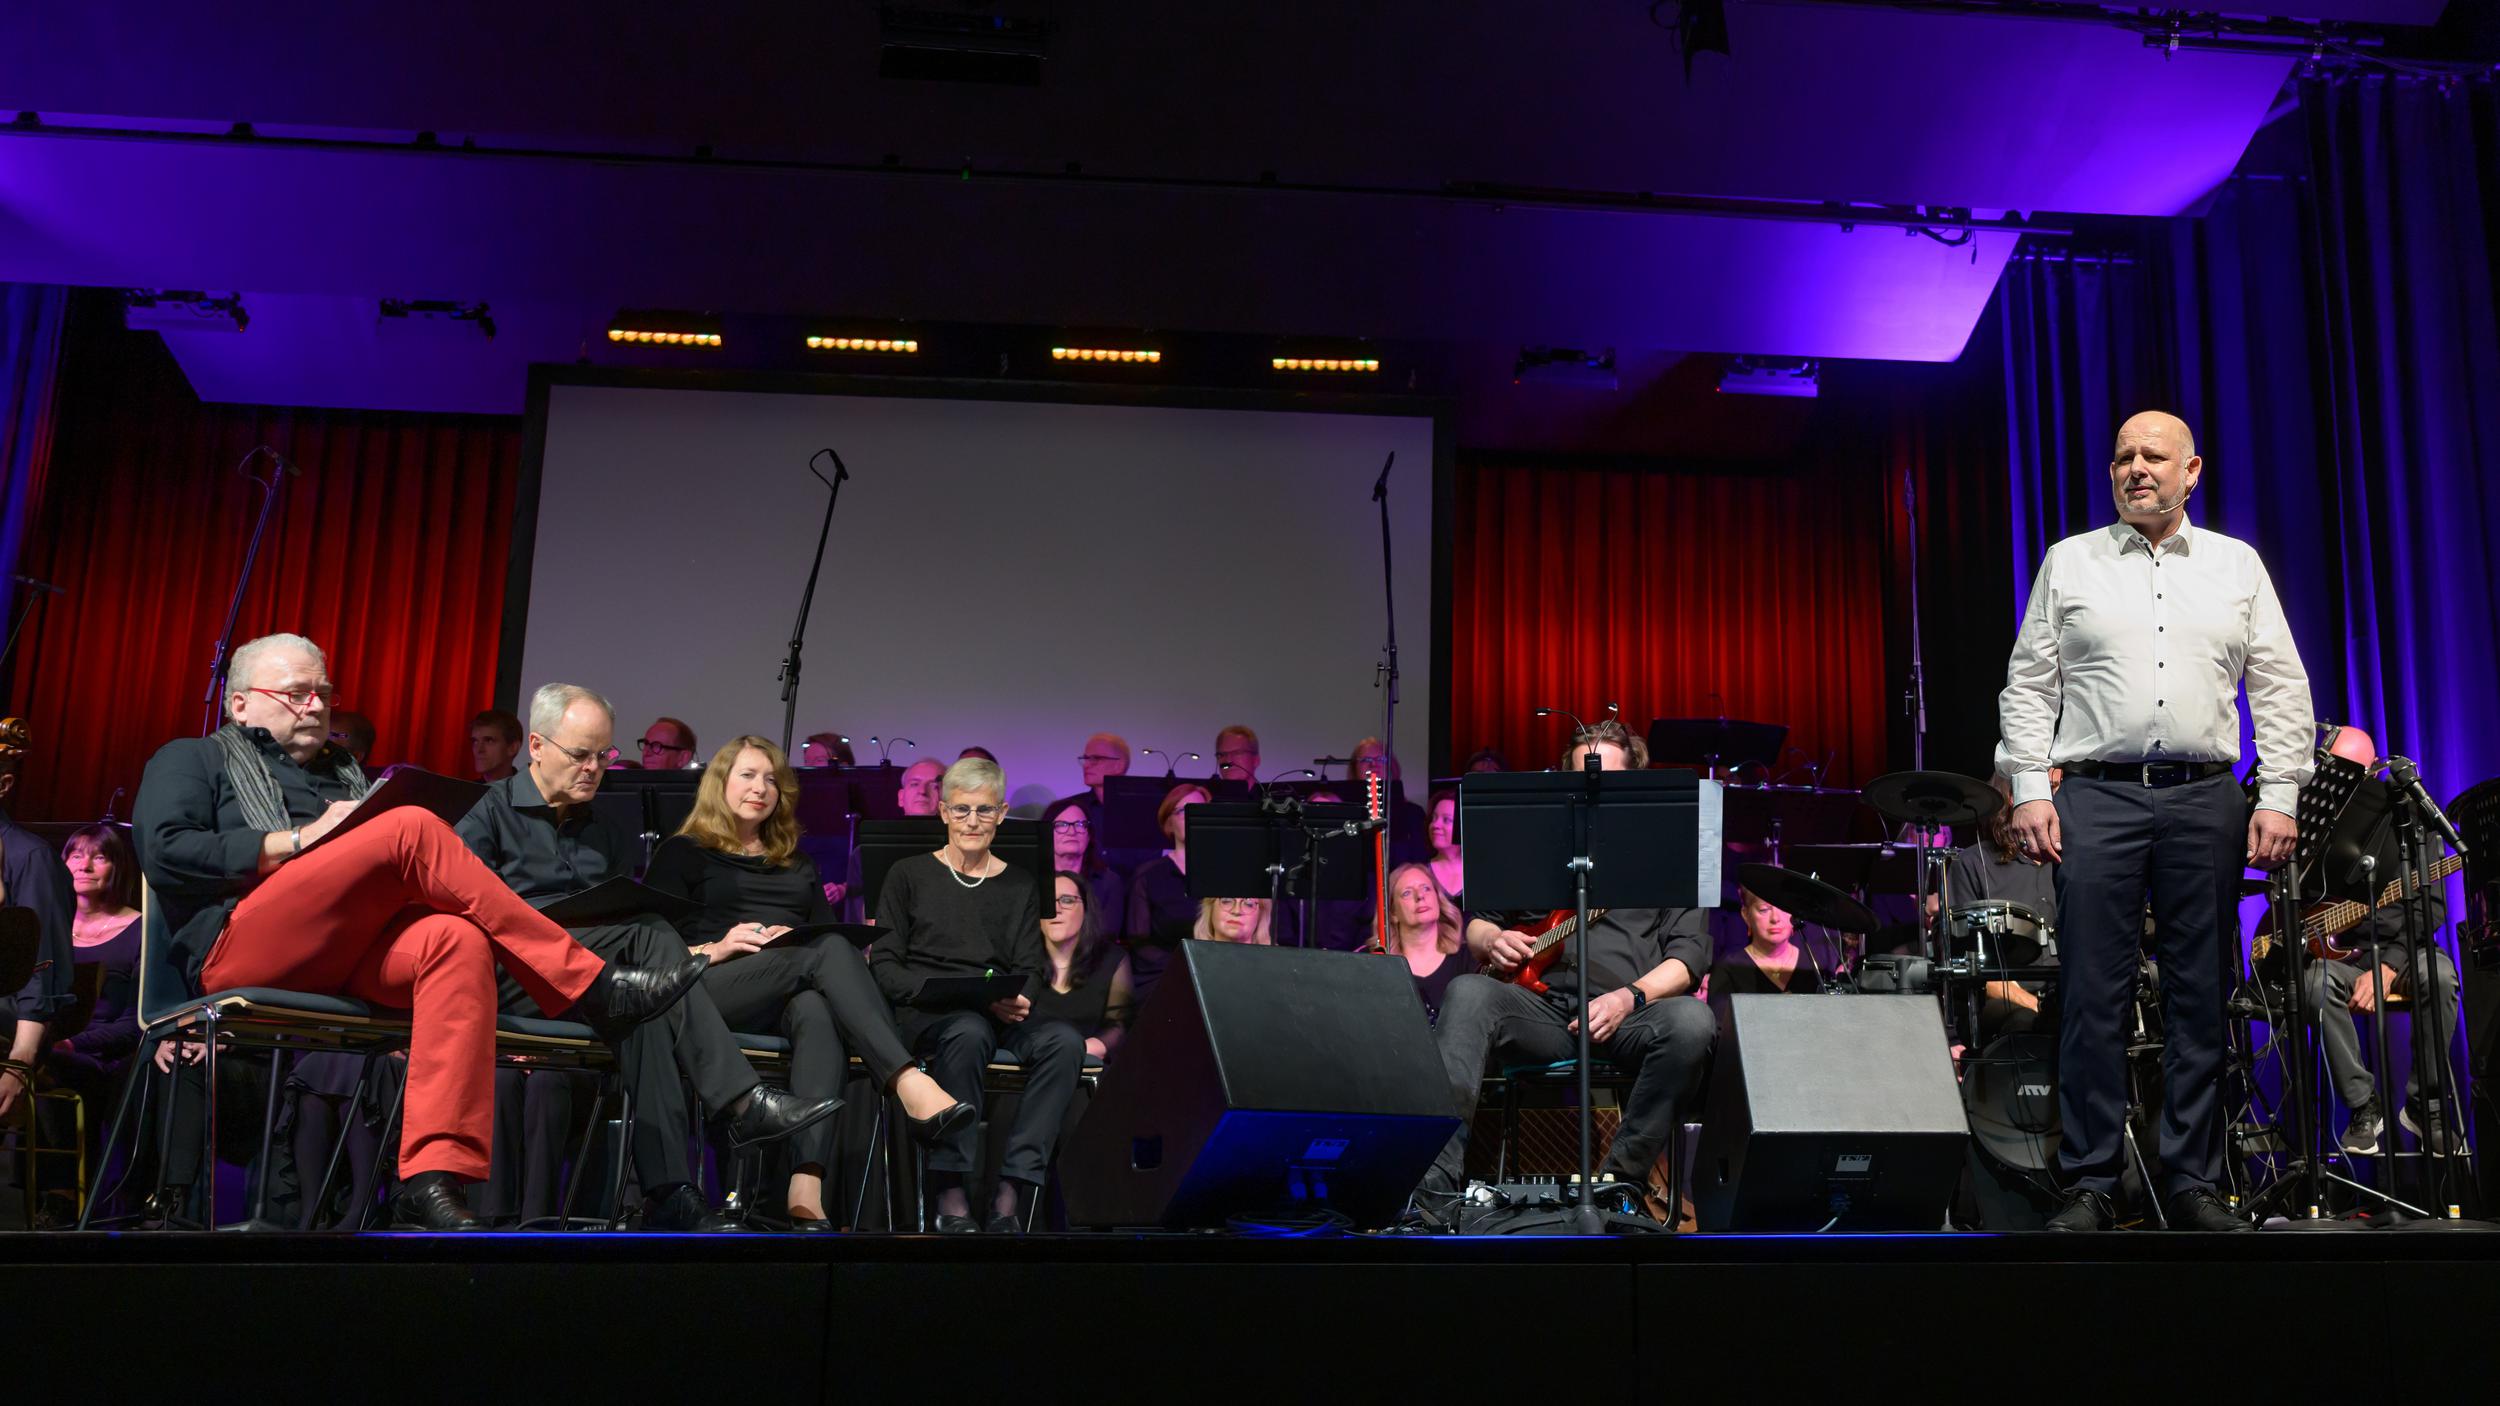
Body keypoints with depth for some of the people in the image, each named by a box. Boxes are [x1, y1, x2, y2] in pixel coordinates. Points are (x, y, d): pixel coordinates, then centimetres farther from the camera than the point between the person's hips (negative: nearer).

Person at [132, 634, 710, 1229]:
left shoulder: (345, 773, 35)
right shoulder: (191, 760, 21)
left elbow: (387, 869, 23)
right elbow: (166, 854, 0)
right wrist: (302, 838, -7)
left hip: (350, 948, 5)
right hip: (241, 945, -4)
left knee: (458, 940, -32)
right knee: (414, 827, -26)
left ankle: (434, 1180, -45)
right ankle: (590, 988, -26)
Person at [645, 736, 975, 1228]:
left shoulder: (796, 862, 32)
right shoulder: (683, 853, 18)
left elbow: (827, 929, 21)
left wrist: (795, 941, -3)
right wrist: (714, 949, -12)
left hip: (793, 994, 3)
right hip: (711, 989, -3)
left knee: (820, 1014, -37)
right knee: (829, 950, -32)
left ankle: (807, 1189, -56)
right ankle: (911, 1087, -52)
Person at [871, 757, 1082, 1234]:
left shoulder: (1020, 886, 20)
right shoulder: (909, 875, 12)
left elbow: (1029, 970, 13)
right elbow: (883, 965, 5)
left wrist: (1018, 1001, -12)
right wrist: (939, 991, -14)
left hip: (1000, 1016, 3)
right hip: (923, 1015, -3)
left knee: (1064, 1039, -31)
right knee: (970, 1031, -39)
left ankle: (1013, 1191, -33)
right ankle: (950, 1192, -34)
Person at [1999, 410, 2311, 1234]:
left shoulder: (2237, 566, 13)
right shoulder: (2069, 563, 10)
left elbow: (2281, 689, 9)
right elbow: (2028, 684, 5)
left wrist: (2280, 795, 0)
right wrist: (2030, 789, -4)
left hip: (2205, 800, 2)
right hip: (2096, 799, -1)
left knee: (2200, 995, 4)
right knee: (2094, 995, -3)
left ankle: (2193, 1182, 12)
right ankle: (2090, 1183, 3)